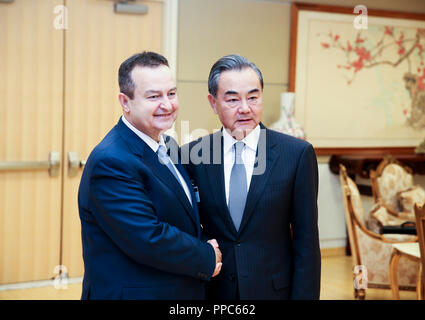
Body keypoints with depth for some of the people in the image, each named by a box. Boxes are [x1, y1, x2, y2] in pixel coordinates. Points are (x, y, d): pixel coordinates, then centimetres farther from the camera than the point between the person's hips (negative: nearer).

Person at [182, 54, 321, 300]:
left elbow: (306, 241, -6)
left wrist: (304, 295, -9)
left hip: (274, 289, -1)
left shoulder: (297, 153, -8)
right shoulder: (192, 155, -3)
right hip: (213, 291, 1)